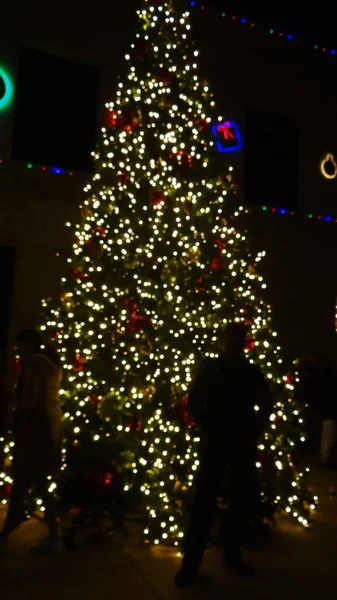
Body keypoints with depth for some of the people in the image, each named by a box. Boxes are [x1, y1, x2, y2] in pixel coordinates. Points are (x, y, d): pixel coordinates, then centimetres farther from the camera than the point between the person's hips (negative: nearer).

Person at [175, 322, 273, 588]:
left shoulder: (253, 371, 6)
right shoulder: (210, 367, -1)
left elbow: (267, 403, 13)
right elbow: (194, 401, -2)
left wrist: (255, 431, 3)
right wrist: (208, 430, -7)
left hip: (244, 444, 4)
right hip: (216, 443, -3)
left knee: (244, 497, 11)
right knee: (205, 499, -2)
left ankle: (232, 553, 30)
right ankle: (191, 563, 10)